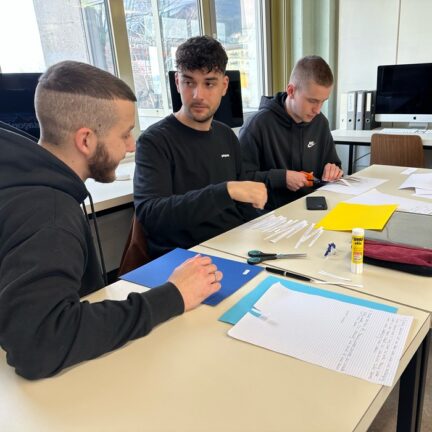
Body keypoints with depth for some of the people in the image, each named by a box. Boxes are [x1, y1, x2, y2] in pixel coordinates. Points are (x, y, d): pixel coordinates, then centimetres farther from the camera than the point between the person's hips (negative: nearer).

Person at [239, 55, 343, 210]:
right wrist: (281, 178, -22)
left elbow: (332, 162, 22)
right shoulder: (258, 124, -15)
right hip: (270, 213, -5)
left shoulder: (320, 122, 6)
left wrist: (333, 170, -1)